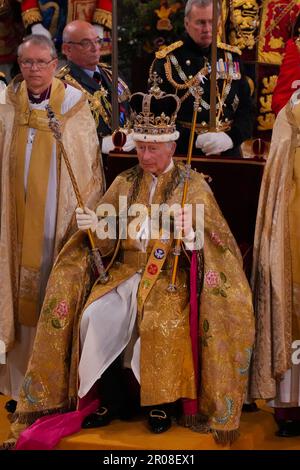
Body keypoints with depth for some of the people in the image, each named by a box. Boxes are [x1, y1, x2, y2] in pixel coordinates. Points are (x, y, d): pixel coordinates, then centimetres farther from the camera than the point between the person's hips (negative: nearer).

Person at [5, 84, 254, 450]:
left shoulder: (193, 185, 1)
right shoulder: (125, 182, 10)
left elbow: (206, 243, -6)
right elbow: (107, 239, 7)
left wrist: (190, 231, -28)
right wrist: (94, 224, -15)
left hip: (172, 272, -3)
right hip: (126, 269, 3)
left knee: (161, 322, -32)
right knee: (94, 316, -23)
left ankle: (160, 402, -8)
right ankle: (111, 399, -3)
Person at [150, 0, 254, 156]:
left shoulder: (231, 57, 7)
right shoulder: (167, 60, -5)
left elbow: (246, 108, 6)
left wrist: (231, 137, -12)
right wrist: (195, 140, -20)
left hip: (228, 152, 3)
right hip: (183, 154, -3)